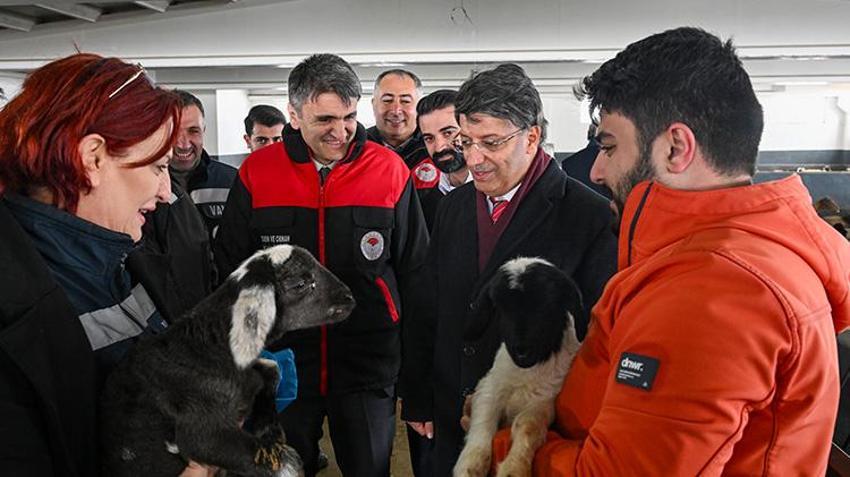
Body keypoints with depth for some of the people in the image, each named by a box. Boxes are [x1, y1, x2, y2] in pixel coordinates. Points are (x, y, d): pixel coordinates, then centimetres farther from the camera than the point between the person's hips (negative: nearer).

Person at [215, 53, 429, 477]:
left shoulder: (389, 170, -5)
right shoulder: (256, 172, -4)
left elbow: (414, 270, 2)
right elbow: (230, 268, 5)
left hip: (368, 365, -1)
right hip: (281, 363, 1)